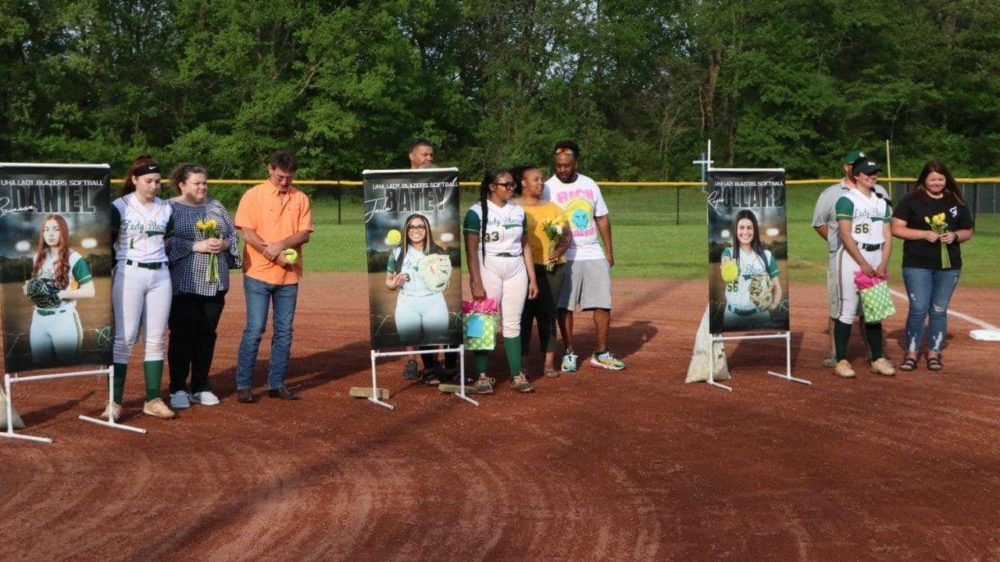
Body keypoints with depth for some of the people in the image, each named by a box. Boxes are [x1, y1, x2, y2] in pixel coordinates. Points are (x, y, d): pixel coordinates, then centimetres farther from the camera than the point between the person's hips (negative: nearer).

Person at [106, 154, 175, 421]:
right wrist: (109, 281, -7)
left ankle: (153, 400, 11)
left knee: (157, 340, 5)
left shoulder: (166, 208, 10)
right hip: (129, 275, -4)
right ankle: (115, 402, -4)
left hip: (160, 276, 4)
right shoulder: (119, 207, -3)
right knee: (124, 339, -7)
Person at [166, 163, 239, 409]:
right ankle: (178, 389, 7)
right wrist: (196, 246, -18)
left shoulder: (215, 206, 15)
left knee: (207, 334, 8)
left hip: (215, 283, 5)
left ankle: (201, 388, 18)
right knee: (182, 335, -2)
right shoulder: (170, 208, -2)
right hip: (184, 284, -5)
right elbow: (167, 241, -12)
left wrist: (224, 244, -5)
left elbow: (233, 235, 15)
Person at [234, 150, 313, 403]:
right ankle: (243, 385, 2)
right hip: (258, 273, -4)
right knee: (255, 329, -5)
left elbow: (305, 233, 2)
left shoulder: (300, 199, 8)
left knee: (284, 331, 7)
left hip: (289, 276, 4)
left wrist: (281, 245, -15)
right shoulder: (253, 196, -2)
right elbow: (248, 233, -8)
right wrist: (274, 255, -15)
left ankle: (277, 384, 15)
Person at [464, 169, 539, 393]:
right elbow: (471, 250, -9)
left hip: (516, 272, 5)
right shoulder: (477, 212, -5)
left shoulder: (518, 212, 11)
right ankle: (482, 376, 2)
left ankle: (517, 375, 8)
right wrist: (477, 283, -16)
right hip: (488, 272, -4)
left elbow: (525, 246, 14)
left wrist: (532, 279, 10)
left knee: (513, 324, 6)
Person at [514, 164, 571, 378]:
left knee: (548, 315, 5)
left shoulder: (552, 207, 15)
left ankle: (549, 362, 9)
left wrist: (559, 251, -7)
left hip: (553, 268, 3)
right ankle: (520, 363, 3)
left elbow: (567, 234, 12)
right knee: (524, 314, -3)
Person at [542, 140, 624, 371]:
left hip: (594, 255, 4)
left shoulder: (590, 185, 8)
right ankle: (569, 353, 12)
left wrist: (609, 250, 11)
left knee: (603, 303, 3)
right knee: (565, 306, 0)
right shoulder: (548, 188, -5)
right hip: (566, 257, -4)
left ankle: (602, 353, 13)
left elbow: (602, 218, 15)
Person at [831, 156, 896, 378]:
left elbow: (887, 236, 11)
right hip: (852, 257, -6)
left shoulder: (881, 202, 14)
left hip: (877, 258, 6)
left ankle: (878, 359, 14)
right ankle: (841, 361, -3)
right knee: (848, 309, -7)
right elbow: (845, 235, -12)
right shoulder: (847, 200, -5)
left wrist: (883, 263, -3)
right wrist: (863, 264, -15)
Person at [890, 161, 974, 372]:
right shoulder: (911, 200, -1)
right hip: (917, 265, -3)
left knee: (939, 311, 8)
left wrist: (954, 236, -10)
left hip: (949, 266, 3)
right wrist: (924, 234, -17)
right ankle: (911, 353, 3)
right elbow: (896, 228, -6)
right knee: (918, 309, -6)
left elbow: (968, 232, 13)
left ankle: (934, 353, 16)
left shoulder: (957, 203, 9)